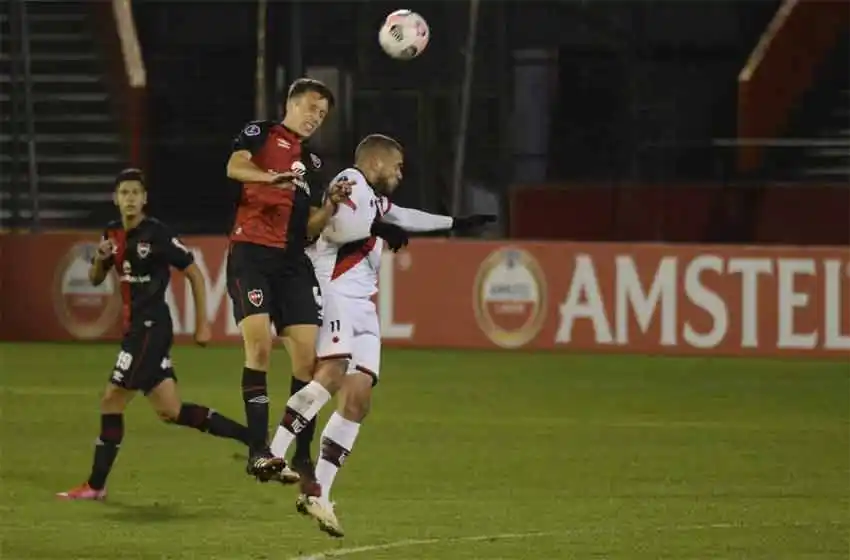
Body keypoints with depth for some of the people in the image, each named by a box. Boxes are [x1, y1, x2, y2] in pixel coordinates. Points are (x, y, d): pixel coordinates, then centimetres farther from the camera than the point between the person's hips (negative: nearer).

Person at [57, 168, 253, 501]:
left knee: (112, 402, -6)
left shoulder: (157, 234, -12)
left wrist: (202, 324, -8)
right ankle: (251, 437, 12)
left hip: (151, 328, -8)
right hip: (135, 327, 8)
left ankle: (96, 485, 1)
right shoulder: (113, 235, 10)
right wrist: (100, 258, -5)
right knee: (170, 411, 7)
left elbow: (194, 274, -8)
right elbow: (95, 280, 18)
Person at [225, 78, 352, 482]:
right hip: (251, 253, -6)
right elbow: (235, 167, -16)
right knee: (259, 346, -20)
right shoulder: (259, 134, 7)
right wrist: (274, 178, -32)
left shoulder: (312, 164, 22)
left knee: (307, 357, -2)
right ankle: (258, 452, -22)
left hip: (293, 262, 6)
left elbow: (311, 229, 18)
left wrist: (331, 204, -1)